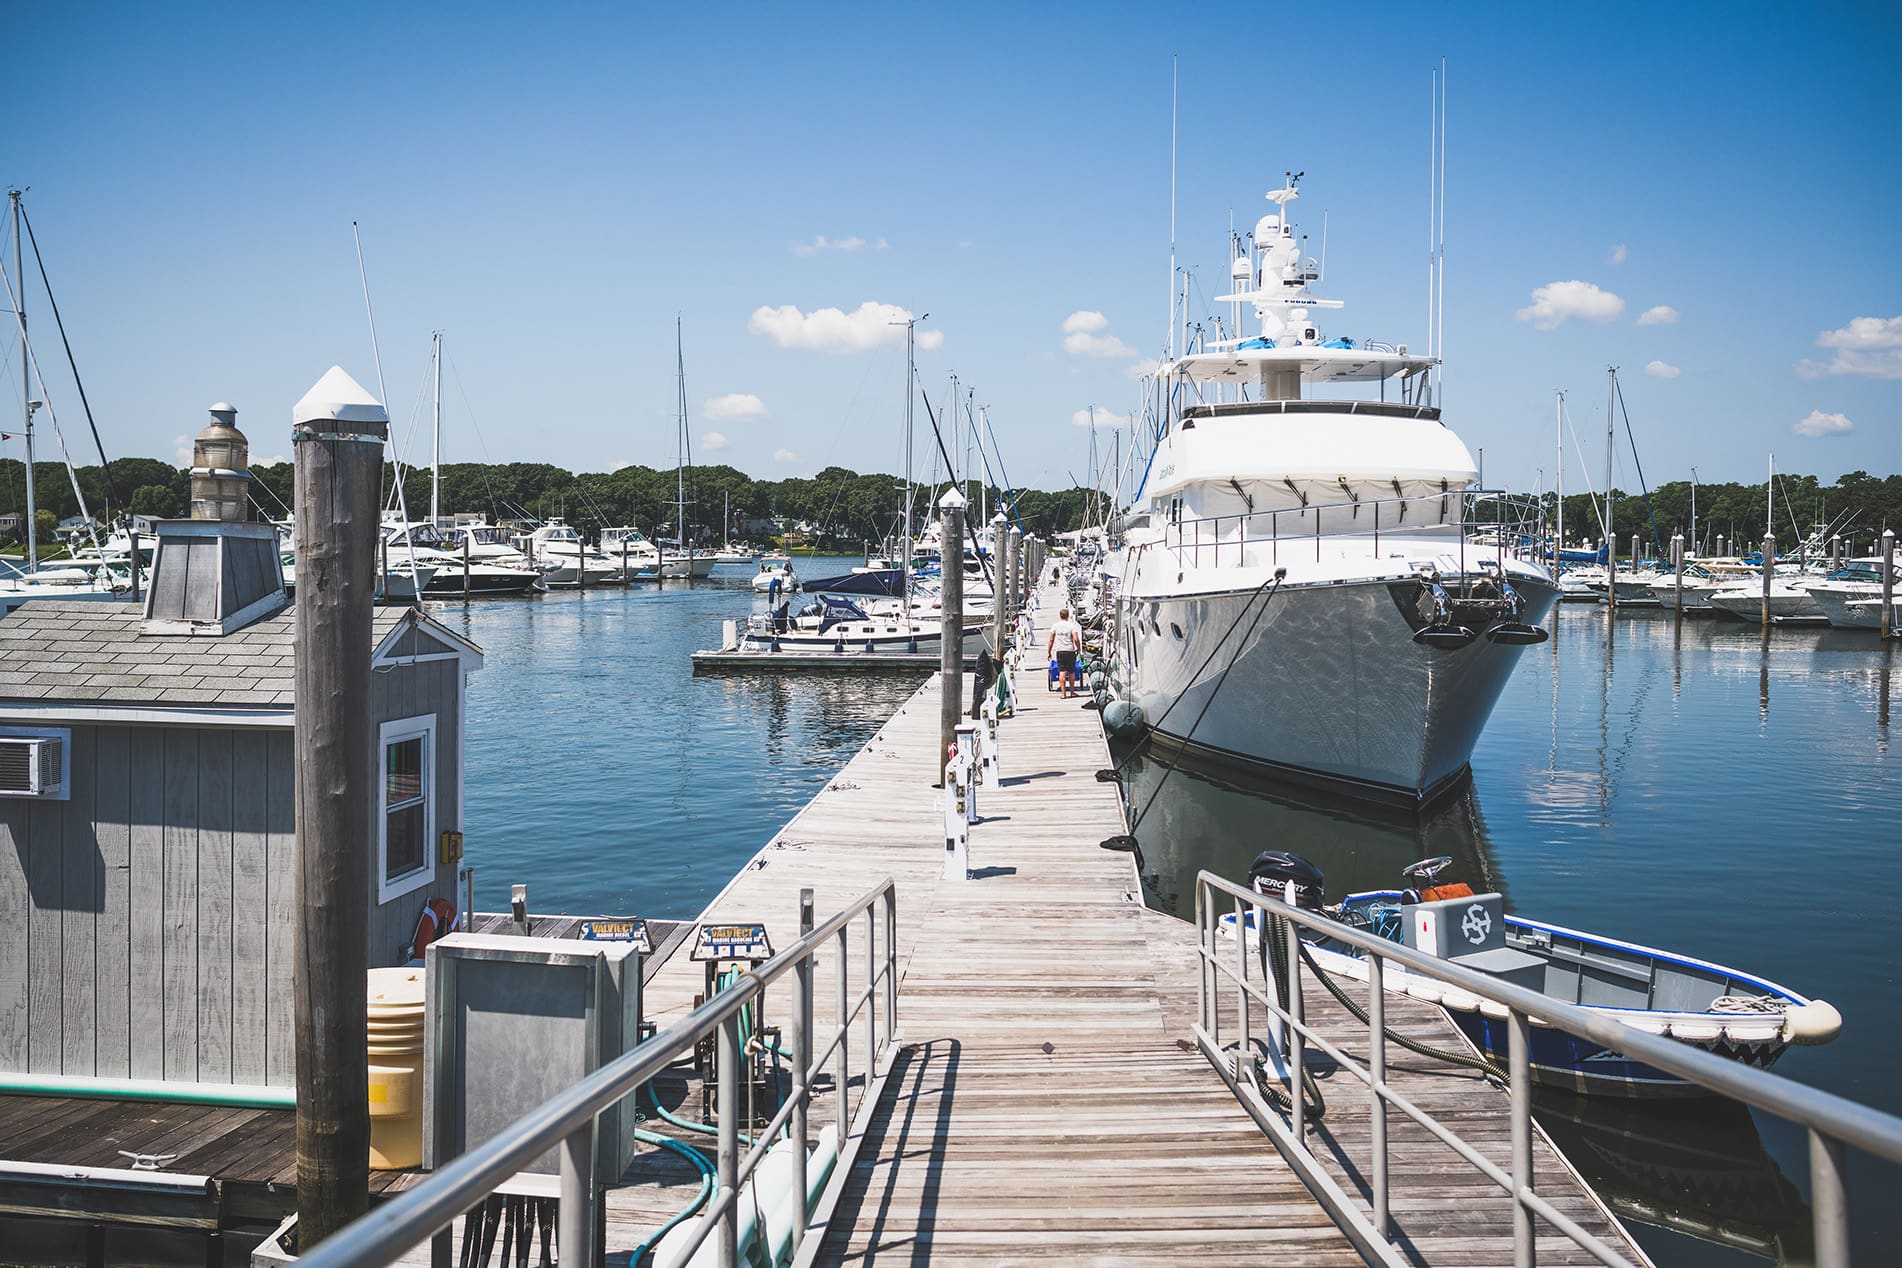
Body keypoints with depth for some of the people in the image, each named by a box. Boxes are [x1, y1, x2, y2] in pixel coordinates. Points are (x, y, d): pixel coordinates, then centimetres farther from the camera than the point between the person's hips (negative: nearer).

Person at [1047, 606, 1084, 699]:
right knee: (1071, 672, 11)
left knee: (1062, 672, -2)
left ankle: (1063, 693, -6)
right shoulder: (1072, 625, -4)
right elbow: (1076, 639, -13)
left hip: (1059, 652, 1)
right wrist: (1079, 648, 2)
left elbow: (1051, 640, 3)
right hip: (1070, 651, -1)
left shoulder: (1055, 626, 2)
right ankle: (1072, 692, 19)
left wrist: (1049, 651, 11)